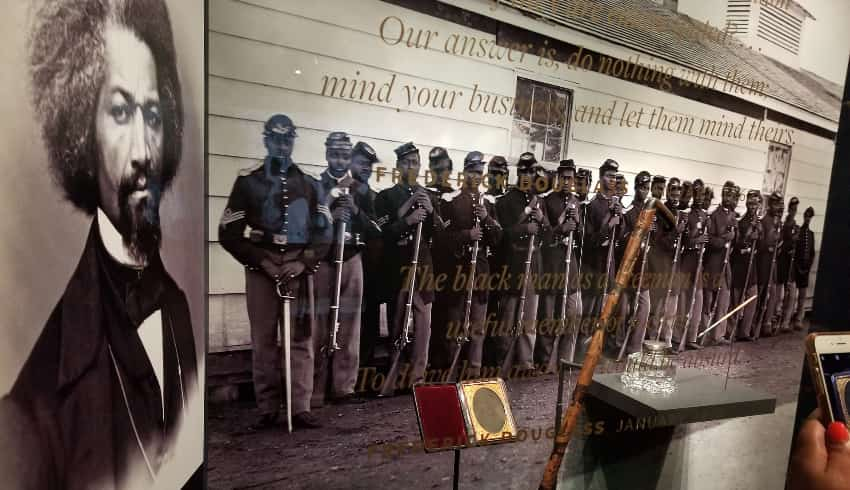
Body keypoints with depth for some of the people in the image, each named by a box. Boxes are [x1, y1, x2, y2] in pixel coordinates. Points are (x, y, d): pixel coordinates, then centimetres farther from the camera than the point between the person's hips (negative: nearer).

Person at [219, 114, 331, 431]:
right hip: (261, 268, -1)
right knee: (263, 340, 0)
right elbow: (229, 232, 3)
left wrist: (304, 262, -8)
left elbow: (324, 231, 7)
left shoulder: (309, 184, 13)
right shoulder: (248, 181, 8)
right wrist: (261, 261, -8)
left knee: (301, 338, -2)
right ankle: (267, 410, 9)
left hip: (299, 268, 1)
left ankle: (301, 409, 3)